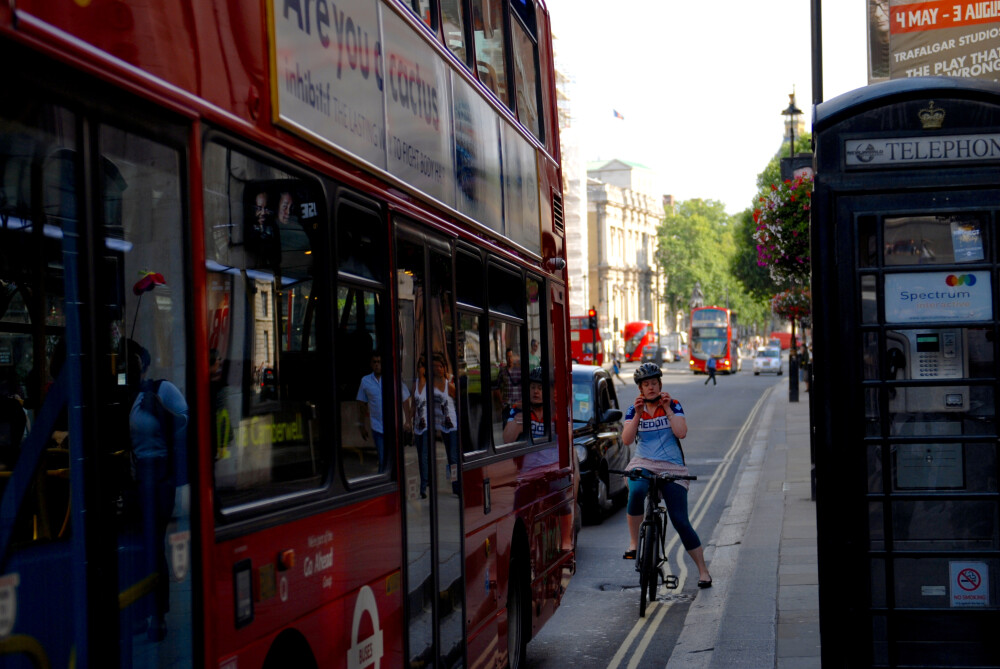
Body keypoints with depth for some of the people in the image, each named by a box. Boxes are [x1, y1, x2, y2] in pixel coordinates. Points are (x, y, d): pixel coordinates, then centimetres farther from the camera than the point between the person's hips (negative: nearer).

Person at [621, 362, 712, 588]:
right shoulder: (634, 410, 6)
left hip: (672, 468, 0)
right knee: (636, 492, -36)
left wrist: (668, 409, -14)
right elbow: (626, 440, -6)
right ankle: (633, 543, -18)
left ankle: (703, 570, 3)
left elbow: (681, 433, -11)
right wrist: (638, 415, -14)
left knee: (681, 521, -8)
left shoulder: (673, 405, 3)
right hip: (643, 464, 1)